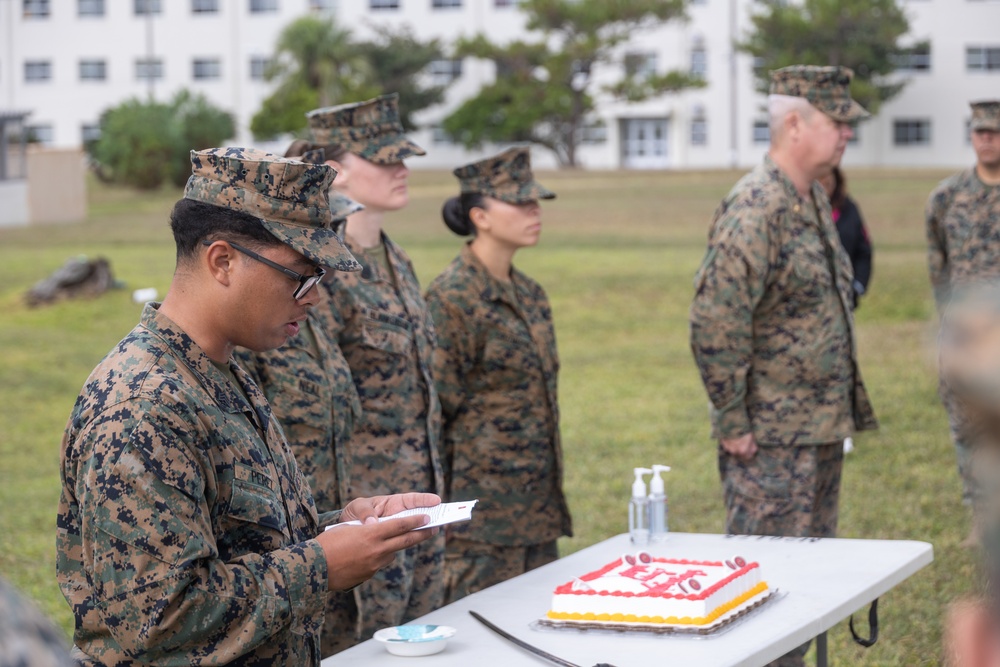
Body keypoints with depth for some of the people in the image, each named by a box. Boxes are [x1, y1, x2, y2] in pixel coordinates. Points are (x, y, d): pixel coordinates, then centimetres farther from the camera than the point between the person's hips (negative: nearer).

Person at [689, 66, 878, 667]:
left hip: (821, 431, 10)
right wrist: (733, 425, -20)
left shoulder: (815, 199, 11)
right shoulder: (755, 209, -19)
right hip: (772, 442, -9)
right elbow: (715, 324, -24)